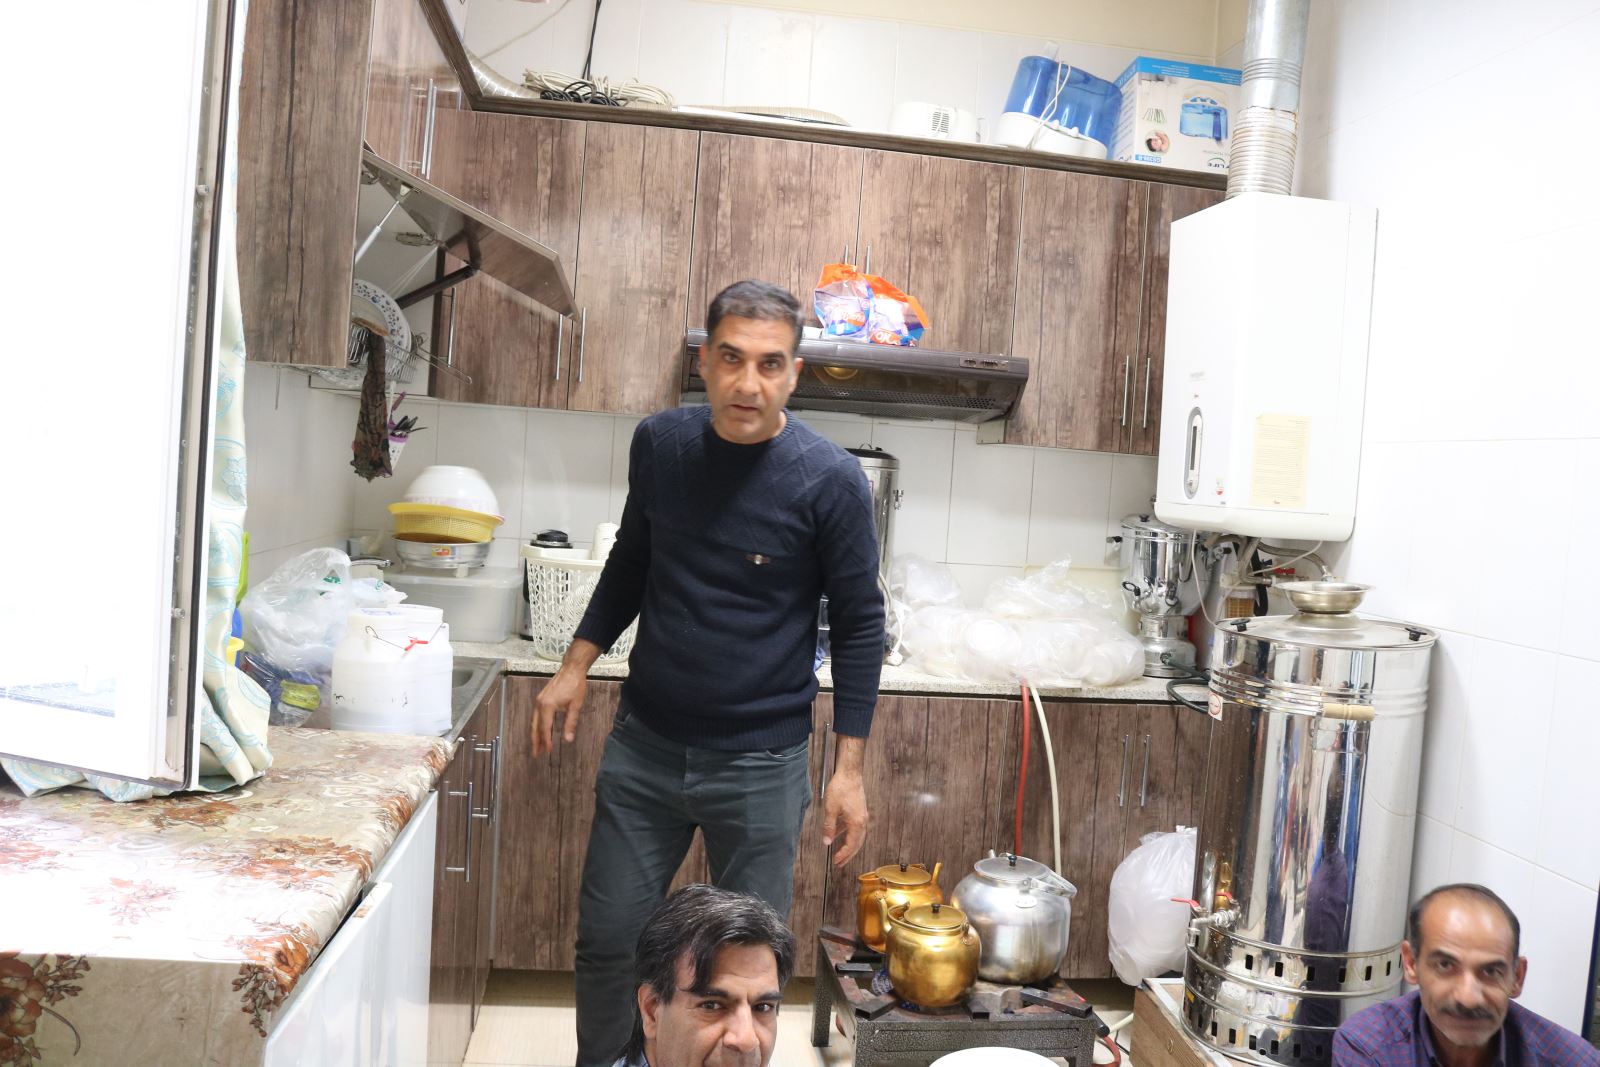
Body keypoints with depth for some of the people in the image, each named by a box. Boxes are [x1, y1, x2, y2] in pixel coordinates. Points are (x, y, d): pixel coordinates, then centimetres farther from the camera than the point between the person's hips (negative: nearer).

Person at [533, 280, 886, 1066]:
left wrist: (849, 768, -8)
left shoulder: (830, 480, -13)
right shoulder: (659, 442, -2)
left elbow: (859, 625, -6)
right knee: (608, 940, 12)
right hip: (644, 744, 3)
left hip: (760, 763, -3)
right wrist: (576, 666, 6)